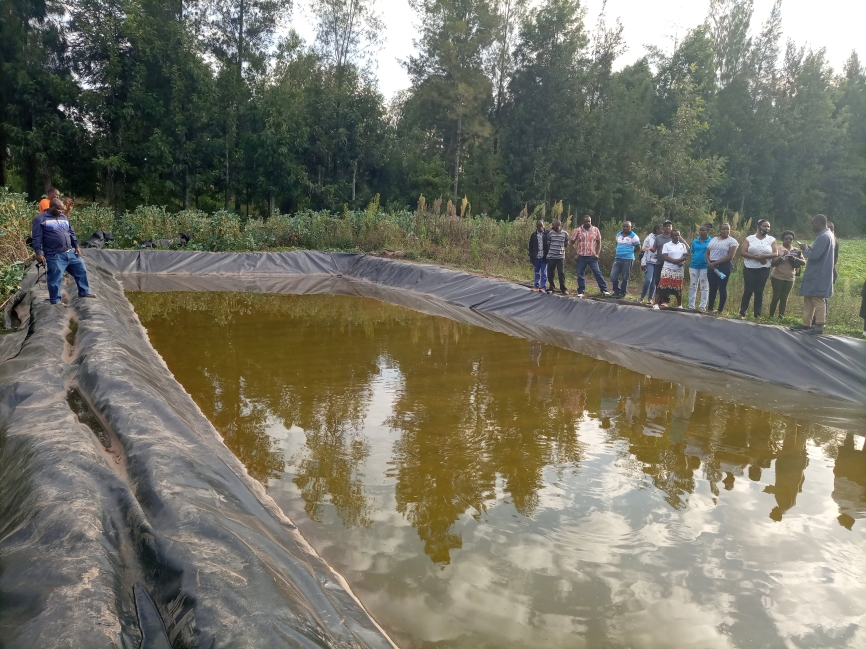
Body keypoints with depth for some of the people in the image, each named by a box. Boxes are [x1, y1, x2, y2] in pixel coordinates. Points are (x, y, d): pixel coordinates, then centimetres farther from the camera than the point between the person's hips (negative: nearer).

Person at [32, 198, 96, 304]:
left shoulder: (64, 217, 15)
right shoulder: (40, 219, -4)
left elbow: (72, 233, 20)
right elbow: (37, 238, -8)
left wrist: (76, 246, 13)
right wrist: (39, 253, -15)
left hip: (70, 252, 6)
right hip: (55, 256, -6)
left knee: (81, 271, 12)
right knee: (55, 279, -1)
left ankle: (84, 292, 27)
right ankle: (55, 301, 10)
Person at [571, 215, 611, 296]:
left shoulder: (595, 230, 1)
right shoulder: (578, 230, -1)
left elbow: (599, 242, 9)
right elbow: (572, 243, 4)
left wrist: (597, 254, -1)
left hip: (592, 256, 0)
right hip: (581, 256, 1)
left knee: (597, 273, -3)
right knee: (580, 274, 4)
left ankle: (604, 289, 2)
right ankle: (580, 292, 14)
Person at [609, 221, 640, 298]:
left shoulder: (633, 236, -6)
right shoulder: (618, 234, 12)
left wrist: (629, 252, 4)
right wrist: (618, 253, 12)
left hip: (628, 259, -5)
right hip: (617, 258, 5)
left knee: (625, 278, 3)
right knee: (613, 276, 2)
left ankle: (622, 293, 14)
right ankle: (617, 291, 19)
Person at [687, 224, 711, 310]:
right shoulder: (695, 241, 9)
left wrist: (710, 265, -11)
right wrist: (689, 264, 10)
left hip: (705, 267, -4)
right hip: (694, 266, 5)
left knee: (704, 287, 2)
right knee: (692, 286, 8)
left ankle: (703, 306, 5)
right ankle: (691, 306, 14)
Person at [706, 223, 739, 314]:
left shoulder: (732, 241, -3)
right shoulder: (713, 239, 15)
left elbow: (730, 257, -12)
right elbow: (707, 253, 14)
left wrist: (715, 263, -13)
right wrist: (709, 263, -6)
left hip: (724, 267, -5)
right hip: (712, 266, 5)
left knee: (722, 288, -4)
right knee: (712, 287, 8)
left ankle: (720, 311, -1)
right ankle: (710, 309, 12)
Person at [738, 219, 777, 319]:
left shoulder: (771, 240, 5)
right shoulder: (749, 238, 2)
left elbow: (775, 254, -4)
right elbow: (742, 252, -6)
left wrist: (763, 256, -20)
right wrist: (756, 257, -18)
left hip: (763, 270, 1)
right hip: (749, 269, -1)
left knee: (759, 291, 2)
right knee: (748, 290, -2)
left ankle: (757, 314, 6)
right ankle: (742, 313, 2)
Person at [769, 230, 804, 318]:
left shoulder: (796, 251, 6)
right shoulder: (778, 249, -4)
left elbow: (803, 262, -2)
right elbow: (772, 263, -10)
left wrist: (796, 259, -21)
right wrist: (782, 257, -22)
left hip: (790, 278, 3)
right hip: (777, 277, -3)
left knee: (784, 298, 4)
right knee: (776, 297, -2)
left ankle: (781, 316, 7)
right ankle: (771, 316, 6)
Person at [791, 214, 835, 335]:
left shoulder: (824, 236, -19)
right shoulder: (828, 235, 15)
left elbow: (814, 255, -23)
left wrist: (805, 249, -5)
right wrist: (809, 248, 8)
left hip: (818, 275, -10)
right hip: (816, 274, 10)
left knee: (817, 300, -5)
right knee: (808, 299, 14)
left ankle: (819, 327, -1)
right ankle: (806, 324, 19)